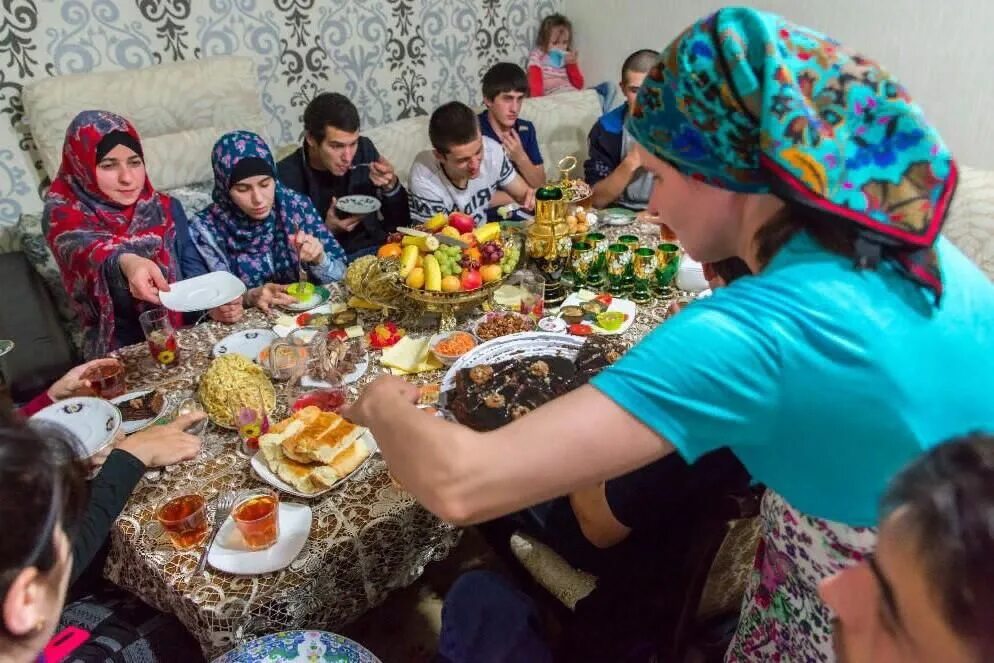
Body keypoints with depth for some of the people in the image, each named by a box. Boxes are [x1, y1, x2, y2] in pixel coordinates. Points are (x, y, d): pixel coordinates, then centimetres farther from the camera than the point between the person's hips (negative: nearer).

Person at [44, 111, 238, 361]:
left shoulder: (166, 208, 4)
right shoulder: (62, 215, -7)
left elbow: (193, 268, -1)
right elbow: (85, 249, -28)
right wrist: (126, 263, -51)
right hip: (119, 351, -3)